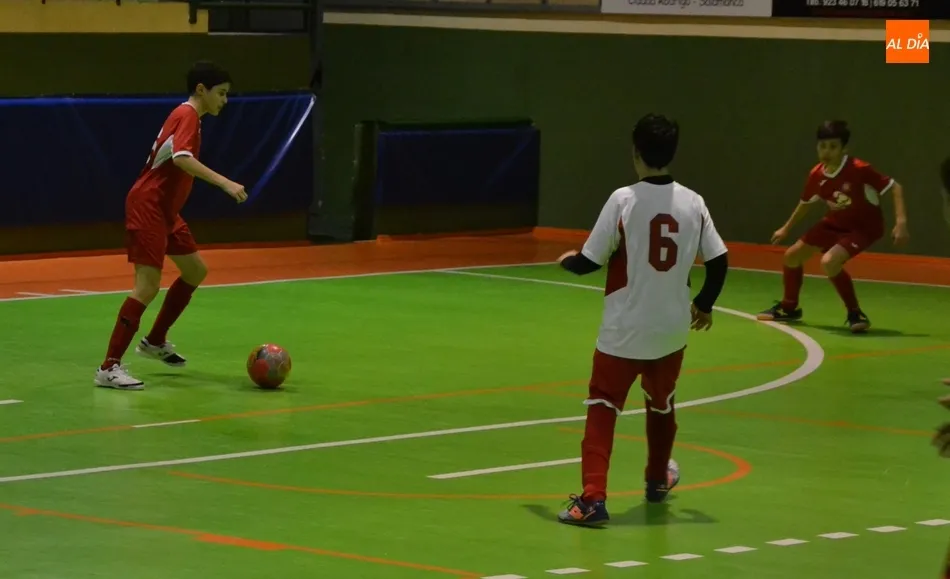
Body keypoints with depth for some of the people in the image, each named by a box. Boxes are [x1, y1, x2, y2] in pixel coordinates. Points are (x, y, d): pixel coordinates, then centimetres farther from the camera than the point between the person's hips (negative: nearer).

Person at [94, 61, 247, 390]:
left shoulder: (186, 116, 16)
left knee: (196, 270, 19)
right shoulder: (188, 115, -14)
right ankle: (109, 367, -18)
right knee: (148, 286, -16)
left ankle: (155, 341, 30)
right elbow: (181, 158, -31)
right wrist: (225, 183, -36)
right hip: (147, 206, -10)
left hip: (165, 210, 10)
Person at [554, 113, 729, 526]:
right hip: (672, 329, 4)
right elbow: (719, 261, 1)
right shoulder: (693, 203, -2)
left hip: (624, 330, -4)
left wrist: (566, 261, 13)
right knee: (661, 402, 26)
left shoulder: (623, 200, -13)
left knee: (602, 408, -1)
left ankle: (593, 497, -17)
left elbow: (590, 262, -10)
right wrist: (704, 305, 19)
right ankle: (658, 479, 46)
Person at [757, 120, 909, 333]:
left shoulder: (859, 170, -30)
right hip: (836, 223, 7)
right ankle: (789, 308, 37)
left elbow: (895, 188, -22)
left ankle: (856, 314, -11)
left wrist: (900, 223, -33)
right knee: (792, 256, 11)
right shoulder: (816, 175, -11)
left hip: (865, 226, -7)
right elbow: (806, 202, 11)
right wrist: (786, 228, 21)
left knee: (829, 262, -30)